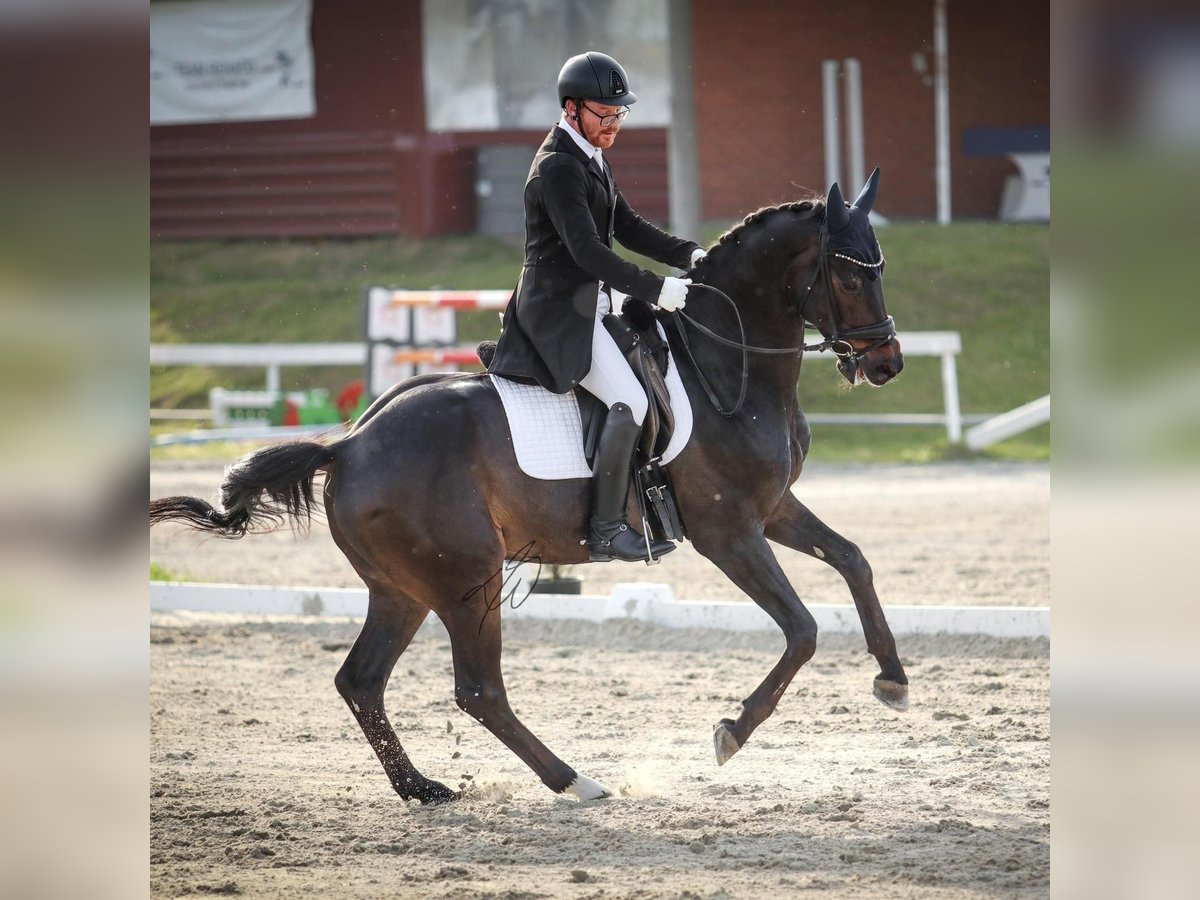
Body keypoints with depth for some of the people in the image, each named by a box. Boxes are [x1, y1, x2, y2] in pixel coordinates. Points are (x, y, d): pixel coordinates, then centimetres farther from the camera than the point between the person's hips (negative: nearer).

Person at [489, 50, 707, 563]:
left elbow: (628, 227, 19)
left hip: (587, 306, 11)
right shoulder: (557, 166, -17)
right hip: (559, 309, -11)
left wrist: (687, 255, 3)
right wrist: (654, 289, -26)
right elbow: (586, 250, -24)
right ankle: (606, 529, -20)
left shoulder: (591, 159, 15)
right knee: (629, 401, -22)